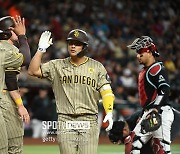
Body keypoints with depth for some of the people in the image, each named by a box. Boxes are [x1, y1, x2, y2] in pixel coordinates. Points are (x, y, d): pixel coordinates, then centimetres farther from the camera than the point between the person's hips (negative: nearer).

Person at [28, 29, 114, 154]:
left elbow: (106, 92, 0)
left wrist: (109, 113, -16)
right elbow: (33, 71, 2)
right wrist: (41, 50, -6)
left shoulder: (96, 67, 7)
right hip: (66, 122, 1)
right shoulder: (57, 66, 10)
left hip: (89, 121, -1)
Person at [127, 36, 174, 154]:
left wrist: (156, 109, -29)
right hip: (149, 113, 11)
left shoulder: (157, 68, -10)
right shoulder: (144, 71, 21)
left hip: (160, 113, -11)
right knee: (134, 144, 7)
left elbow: (165, 90, -22)